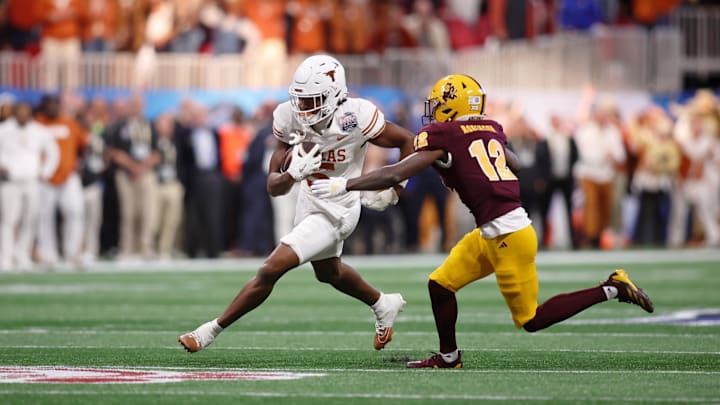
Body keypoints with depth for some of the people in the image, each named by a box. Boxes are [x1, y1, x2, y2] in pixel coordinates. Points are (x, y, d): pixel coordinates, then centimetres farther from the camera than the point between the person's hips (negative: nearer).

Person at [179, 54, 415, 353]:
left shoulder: (355, 117, -29)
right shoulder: (290, 118, -17)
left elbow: (409, 142, -15)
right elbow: (273, 186, -16)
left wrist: (393, 190, -17)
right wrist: (292, 175, -38)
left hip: (336, 212, -7)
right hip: (309, 203, 7)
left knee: (271, 270, -14)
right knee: (328, 273, 31)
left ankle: (211, 330, 0)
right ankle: (384, 305, 57)